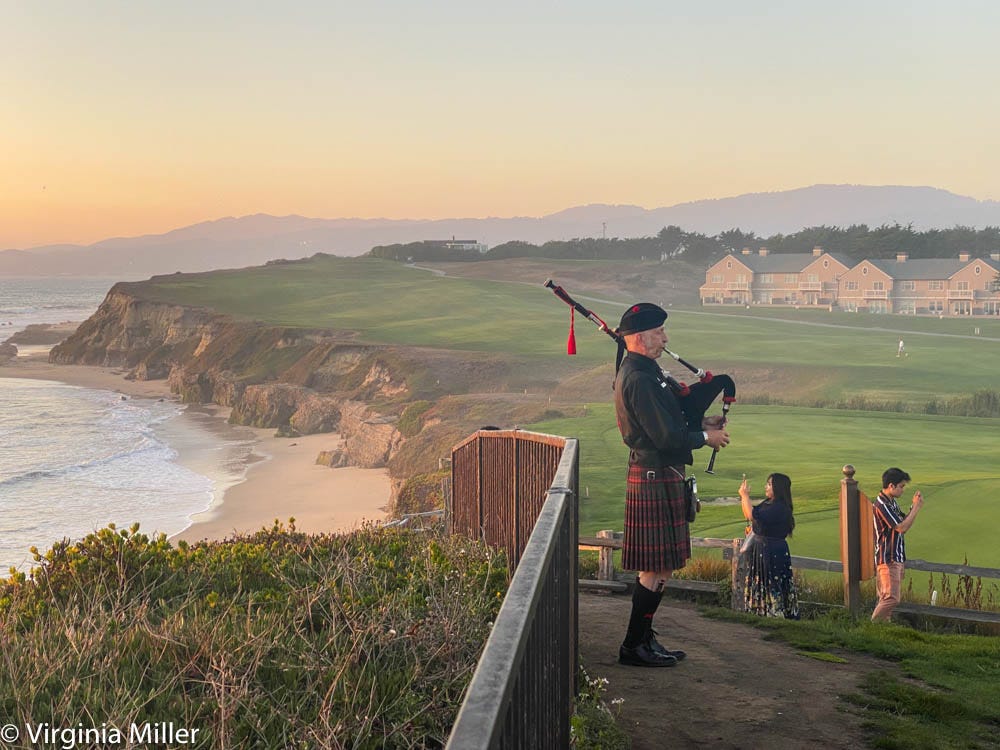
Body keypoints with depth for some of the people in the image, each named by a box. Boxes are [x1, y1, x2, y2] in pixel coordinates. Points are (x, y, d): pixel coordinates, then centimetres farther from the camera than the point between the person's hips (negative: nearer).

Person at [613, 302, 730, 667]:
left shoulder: (643, 371, 14)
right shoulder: (638, 379, -20)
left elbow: (667, 418, 22)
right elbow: (667, 436, -22)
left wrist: (701, 423, 8)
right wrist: (706, 437, -7)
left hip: (660, 476, 11)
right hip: (655, 479, -11)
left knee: (659, 566, 16)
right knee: (655, 568, -4)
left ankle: (643, 638, 24)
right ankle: (634, 646, 5)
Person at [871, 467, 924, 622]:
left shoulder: (892, 502, 12)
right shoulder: (881, 505, -19)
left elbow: (903, 522, 18)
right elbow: (901, 527, -22)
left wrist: (913, 506, 5)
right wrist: (916, 508, -13)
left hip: (897, 558, 10)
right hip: (887, 560, -10)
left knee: (886, 598, 12)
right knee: (891, 598, -13)